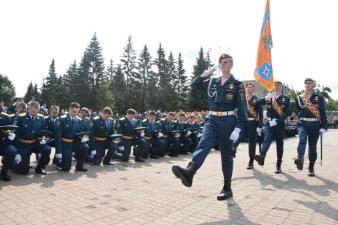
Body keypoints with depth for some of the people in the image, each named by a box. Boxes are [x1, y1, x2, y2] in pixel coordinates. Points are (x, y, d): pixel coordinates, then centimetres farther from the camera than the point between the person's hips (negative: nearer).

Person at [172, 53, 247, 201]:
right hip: (212, 120, 3)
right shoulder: (212, 82, 12)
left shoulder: (237, 85, -1)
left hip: (227, 122, -3)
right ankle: (189, 173, -43)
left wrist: (238, 128, -14)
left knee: (226, 154, 5)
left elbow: (242, 108, -5)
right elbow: (194, 85, 17)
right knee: (204, 144, -22)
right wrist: (205, 75, 1)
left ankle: (227, 188, 17)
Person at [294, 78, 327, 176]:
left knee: (312, 147, 5)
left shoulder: (319, 97, 5)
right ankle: (300, 159, -44)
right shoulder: (299, 97, 10)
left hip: (315, 125, 0)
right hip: (302, 123, 1)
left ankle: (311, 168, 17)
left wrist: (323, 127, -5)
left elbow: (323, 113, 2)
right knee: (302, 139, -28)